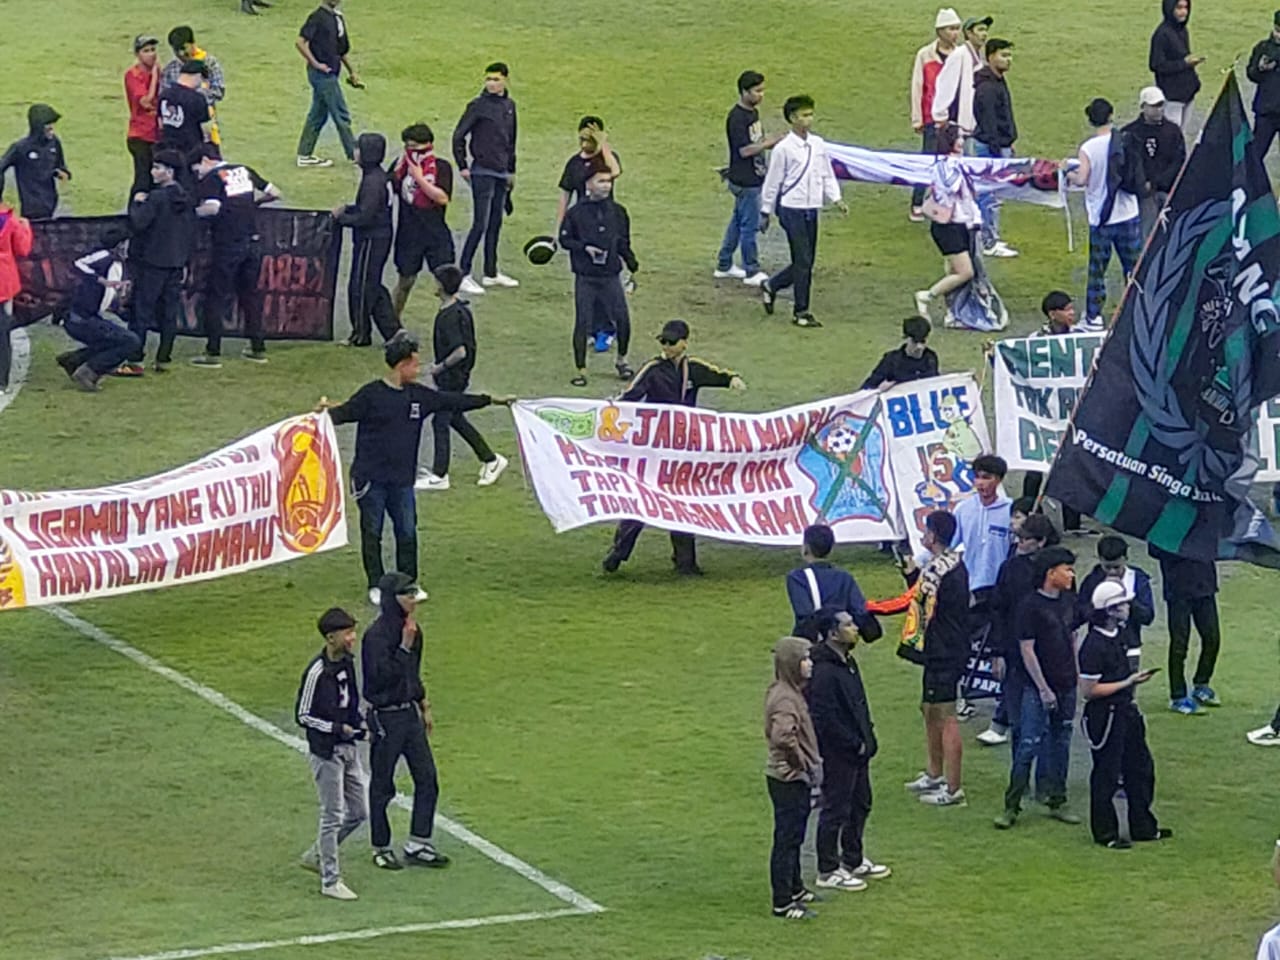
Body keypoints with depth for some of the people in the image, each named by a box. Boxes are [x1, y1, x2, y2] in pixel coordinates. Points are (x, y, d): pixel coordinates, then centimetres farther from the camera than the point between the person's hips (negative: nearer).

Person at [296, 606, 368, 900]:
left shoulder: (348, 663, 4)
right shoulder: (317, 672, -20)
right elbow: (303, 715, -15)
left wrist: (359, 724, 2)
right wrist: (337, 728, -21)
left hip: (348, 748, 8)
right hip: (325, 752, -8)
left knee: (358, 813, 14)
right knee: (333, 817, -2)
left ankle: (317, 856, 32)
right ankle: (330, 881, 8)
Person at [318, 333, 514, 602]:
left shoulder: (419, 396, 7)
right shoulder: (372, 394, -9)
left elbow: (452, 401, 16)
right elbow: (346, 412, -14)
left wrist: (491, 400, 21)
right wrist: (327, 412, -37)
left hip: (402, 479, 5)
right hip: (371, 478, -5)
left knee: (407, 532, 7)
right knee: (372, 533, 3)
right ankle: (376, 587, 12)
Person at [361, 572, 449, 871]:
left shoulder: (411, 629, 7)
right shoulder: (377, 635, -19)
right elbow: (383, 676, -27)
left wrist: (424, 706, 20)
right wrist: (405, 646, -26)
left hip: (410, 712, 8)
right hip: (385, 716, -8)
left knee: (427, 779, 8)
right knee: (382, 787, 5)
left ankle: (418, 845, 17)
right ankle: (381, 849, 18)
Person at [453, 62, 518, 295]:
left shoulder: (509, 106, 10)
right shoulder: (478, 106, -11)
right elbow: (459, 135, -9)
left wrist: (511, 170, 19)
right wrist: (462, 166, -11)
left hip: (501, 173, 7)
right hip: (483, 172, -7)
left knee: (495, 223, 12)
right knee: (480, 224, -10)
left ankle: (491, 273, 21)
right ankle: (464, 274, -7)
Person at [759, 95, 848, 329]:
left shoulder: (818, 144, 5)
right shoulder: (784, 149, -11)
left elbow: (827, 175, 13)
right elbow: (772, 182, -5)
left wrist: (837, 199, 0)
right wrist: (765, 213, 0)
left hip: (811, 209, 6)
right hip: (792, 210, -6)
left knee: (806, 262, 11)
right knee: (803, 261, -5)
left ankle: (771, 286, 34)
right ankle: (800, 311, 5)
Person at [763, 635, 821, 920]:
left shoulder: (792, 692, 9)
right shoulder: (785, 698, -22)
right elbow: (783, 736, -34)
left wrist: (810, 763, 13)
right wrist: (804, 763, -23)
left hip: (796, 778, 10)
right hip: (788, 779, -10)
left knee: (793, 837, 21)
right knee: (787, 838, -3)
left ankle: (794, 888, 34)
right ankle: (783, 903, 3)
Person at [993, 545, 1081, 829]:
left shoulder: (1069, 602, 7)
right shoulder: (1030, 606, -13)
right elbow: (1027, 650, -13)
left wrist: (1076, 678, 13)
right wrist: (1044, 689, -15)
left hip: (1066, 686, 7)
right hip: (1038, 688, -7)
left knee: (1060, 744, 11)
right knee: (1028, 744, -7)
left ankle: (1057, 802, 20)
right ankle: (1012, 807, -3)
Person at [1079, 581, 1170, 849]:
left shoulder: (1118, 634, 5)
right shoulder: (1093, 646, -24)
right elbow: (1088, 690, -22)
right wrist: (1128, 682, -21)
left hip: (1125, 709, 9)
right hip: (1104, 716, -9)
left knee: (1140, 767, 17)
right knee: (1106, 775, 3)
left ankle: (1143, 827, 30)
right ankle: (1105, 833, 16)